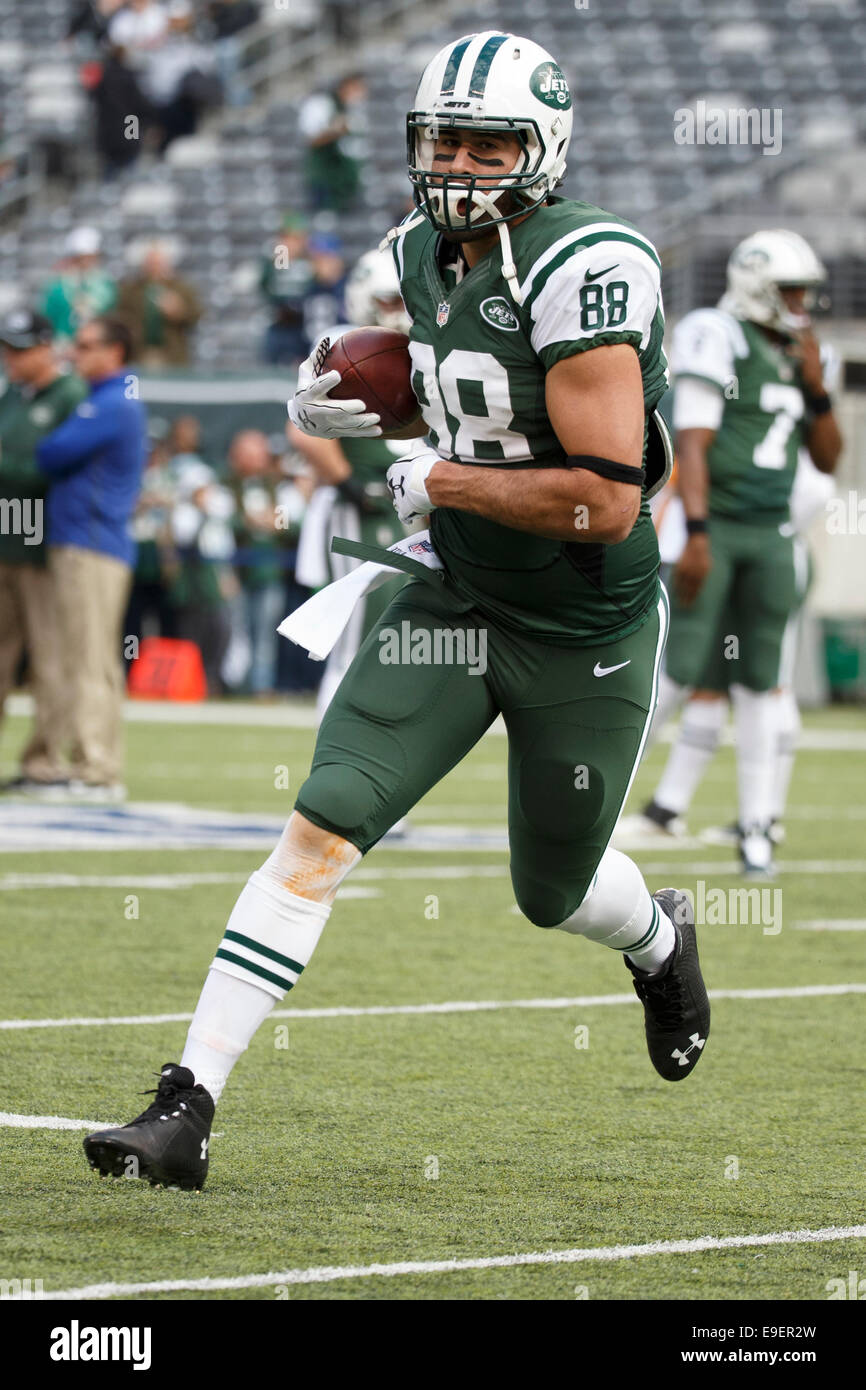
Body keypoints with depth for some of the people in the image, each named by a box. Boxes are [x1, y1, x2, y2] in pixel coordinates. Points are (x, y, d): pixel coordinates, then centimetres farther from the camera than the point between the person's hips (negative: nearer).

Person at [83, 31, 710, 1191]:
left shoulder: (582, 271, -24)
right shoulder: (425, 254, 2)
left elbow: (603, 500, -28)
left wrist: (437, 483, -19)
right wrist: (346, 408, 1)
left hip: (586, 635, -5)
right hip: (452, 603, 5)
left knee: (553, 894, 14)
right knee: (321, 829, -11)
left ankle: (660, 941, 52)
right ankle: (187, 1106, -13)